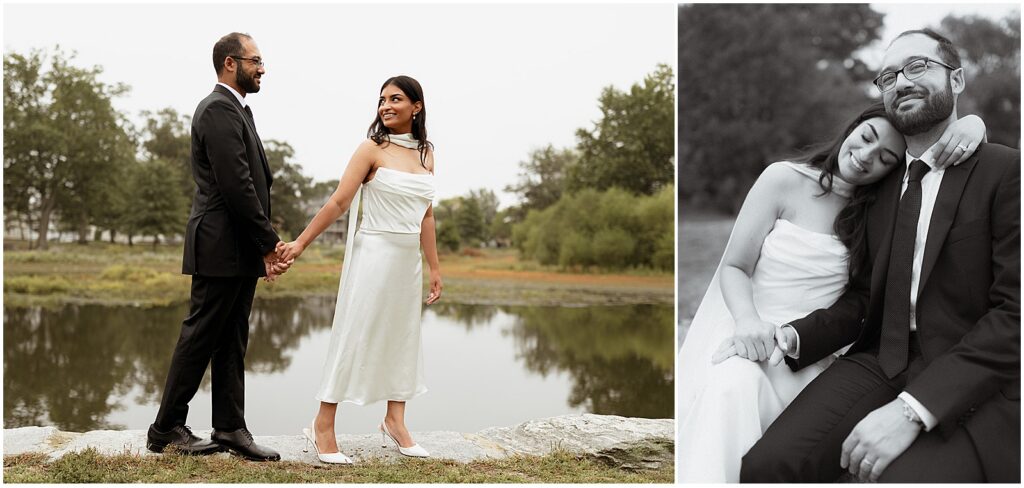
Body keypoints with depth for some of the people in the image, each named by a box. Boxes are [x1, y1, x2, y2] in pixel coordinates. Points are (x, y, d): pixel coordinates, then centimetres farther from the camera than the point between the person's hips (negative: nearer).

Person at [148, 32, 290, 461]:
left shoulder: (235, 110, 19)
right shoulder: (218, 109, -12)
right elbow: (236, 185, -20)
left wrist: (265, 244, 10)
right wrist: (269, 243, -15)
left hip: (241, 250, 10)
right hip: (222, 247, -10)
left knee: (232, 343, 10)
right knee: (200, 338, -1)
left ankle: (229, 428, 16)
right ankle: (167, 429, 10)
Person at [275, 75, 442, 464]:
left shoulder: (426, 152, 9)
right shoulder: (372, 149, -7)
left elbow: (426, 215, 12)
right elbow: (338, 203, -9)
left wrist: (434, 268, 12)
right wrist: (300, 243, -12)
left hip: (409, 260, 6)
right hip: (374, 254, -6)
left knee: (402, 337, 11)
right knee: (354, 335, -3)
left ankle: (395, 422, 22)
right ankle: (322, 426, 5)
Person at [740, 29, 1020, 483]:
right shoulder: (881, 188, 17)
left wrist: (913, 410, -23)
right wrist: (793, 338, -5)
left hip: (976, 385, -4)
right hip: (882, 362, 5)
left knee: (901, 476, -33)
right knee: (765, 464, -19)